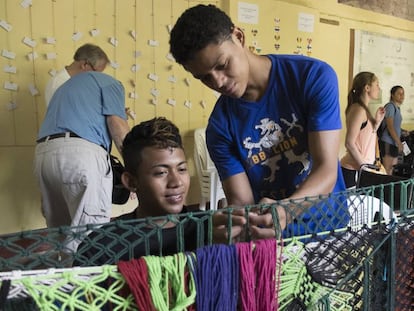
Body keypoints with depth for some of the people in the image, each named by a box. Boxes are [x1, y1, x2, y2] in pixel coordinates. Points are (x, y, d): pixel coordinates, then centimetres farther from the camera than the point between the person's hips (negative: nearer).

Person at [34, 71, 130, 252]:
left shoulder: (67, 86, 37)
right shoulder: (109, 82, 16)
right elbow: (117, 125, -2)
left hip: (44, 153, 8)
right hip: (81, 152, -8)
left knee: (59, 231, 14)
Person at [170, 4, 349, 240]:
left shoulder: (314, 76, -11)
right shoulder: (220, 126, -5)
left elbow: (327, 170, -16)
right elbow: (241, 201, -6)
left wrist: (286, 211, -33)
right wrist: (232, 223, -28)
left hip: (330, 226, -1)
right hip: (270, 239, 2)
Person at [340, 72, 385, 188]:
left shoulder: (363, 109, 13)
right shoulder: (359, 109, -14)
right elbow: (349, 143, -20)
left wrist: (377, 120, 9)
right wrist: (363, 166, -15)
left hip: (360, 167, 9)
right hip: (354, 169, -9)